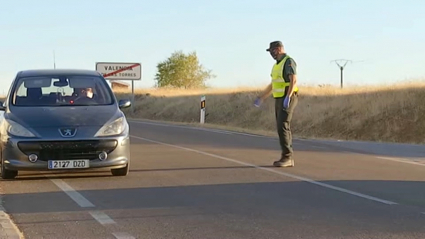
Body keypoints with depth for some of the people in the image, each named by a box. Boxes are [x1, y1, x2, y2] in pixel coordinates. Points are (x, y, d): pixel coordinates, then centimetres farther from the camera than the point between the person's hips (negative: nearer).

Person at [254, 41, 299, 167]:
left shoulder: (289, 61, -13)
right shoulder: (278, 64, 19)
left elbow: (293, 81, -25)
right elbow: (273, 84, 25)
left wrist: (287, 98, -35)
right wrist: (261, 98, 25)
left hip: (288, 100, -10)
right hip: (280, 100, 10)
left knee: (282, 127, -15)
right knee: (283, 128, 7)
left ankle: (286, 157, -14)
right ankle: (288, 158, 9)